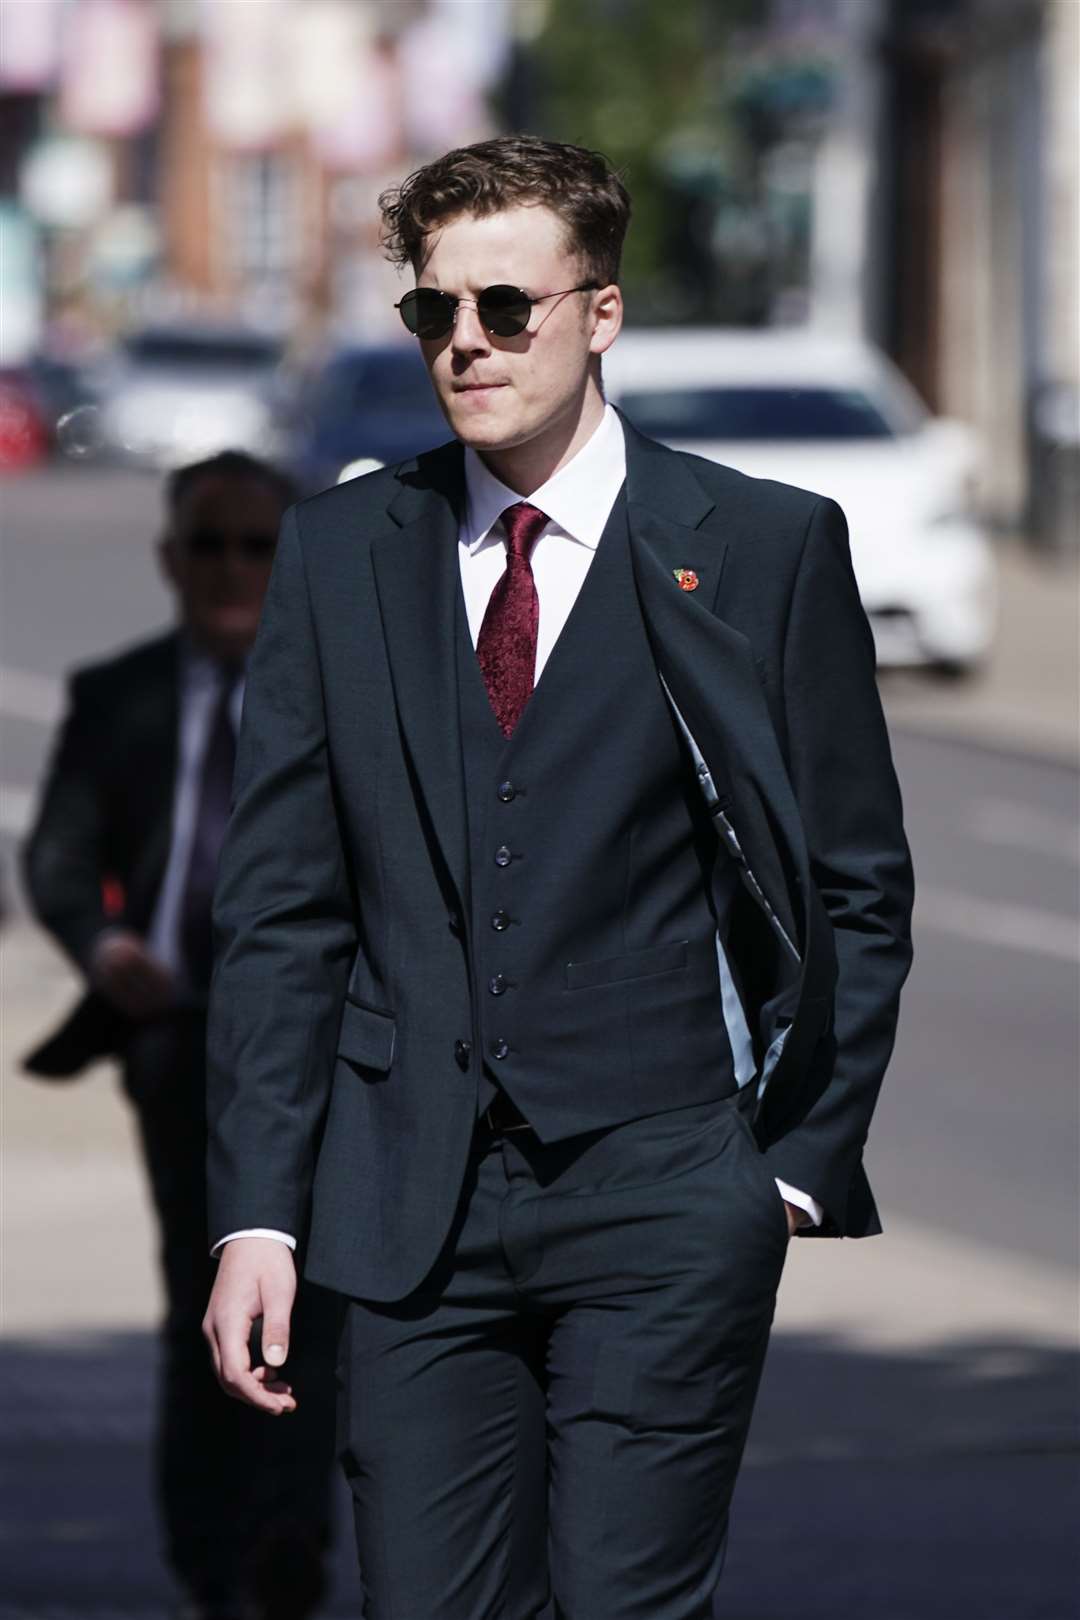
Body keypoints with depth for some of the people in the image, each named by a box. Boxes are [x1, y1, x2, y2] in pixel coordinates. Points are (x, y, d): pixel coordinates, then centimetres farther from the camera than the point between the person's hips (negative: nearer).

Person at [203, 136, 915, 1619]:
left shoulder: (763, 548, 1)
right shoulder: (337, 553, 9)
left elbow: (860, 886, 6)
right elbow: (282, 909, 8)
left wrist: (800, 1164, -1)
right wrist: (257, 1216, 2)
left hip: (664, 1208, -2)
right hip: (408, 1209, 3)